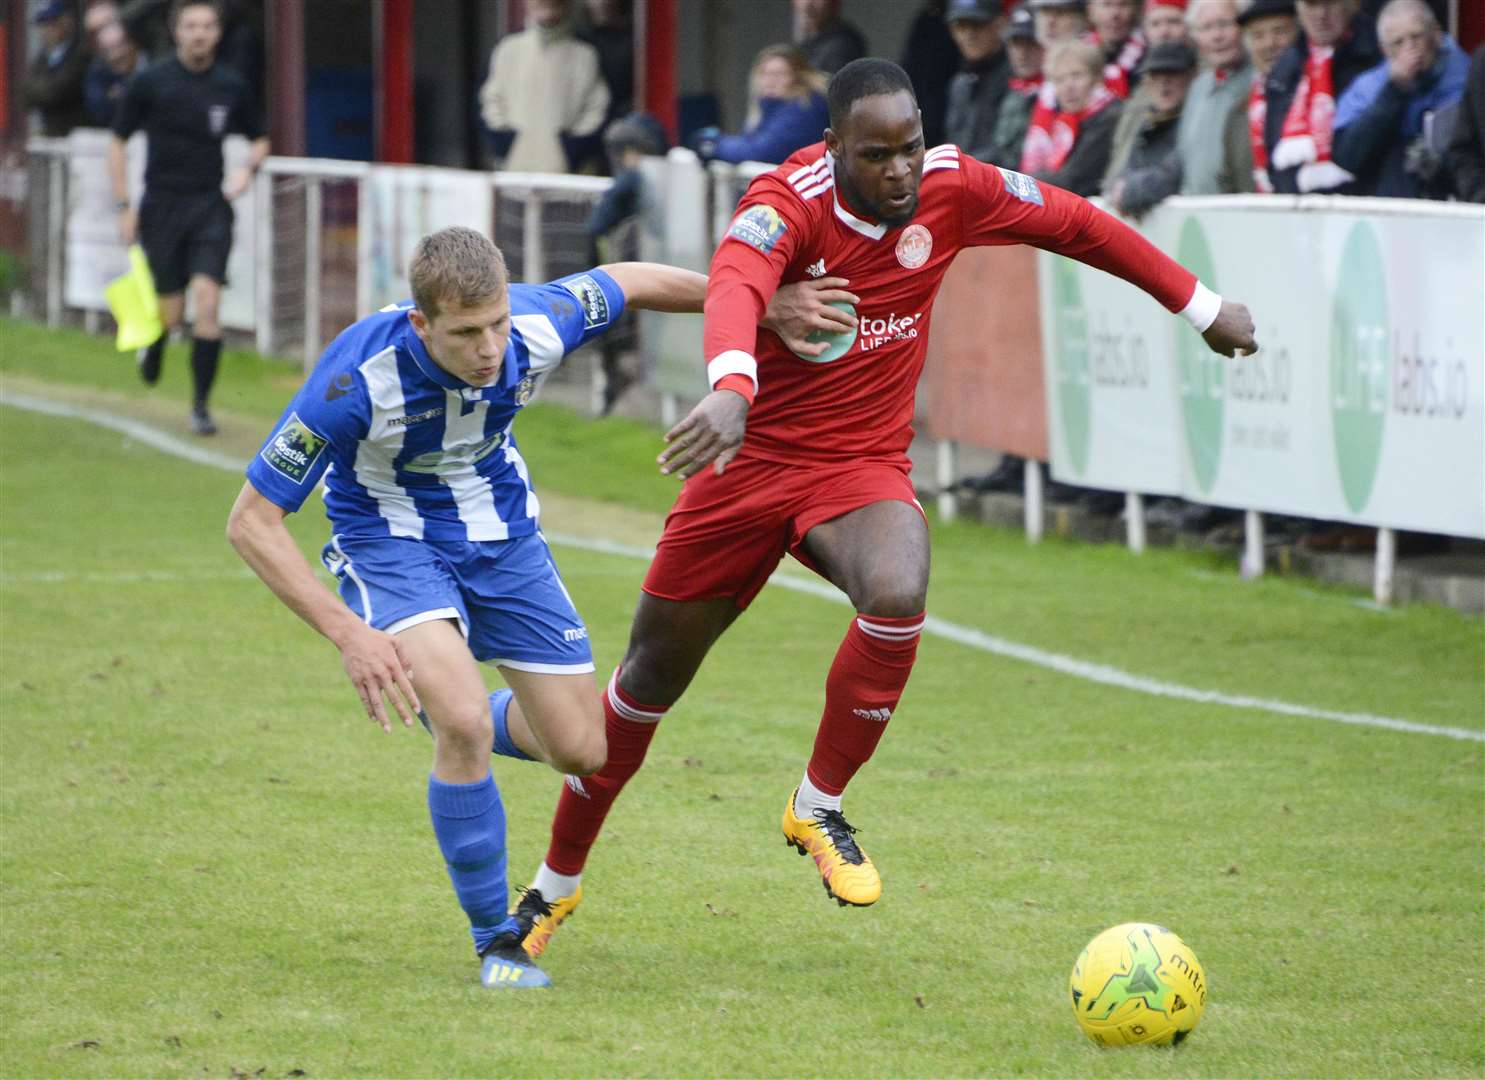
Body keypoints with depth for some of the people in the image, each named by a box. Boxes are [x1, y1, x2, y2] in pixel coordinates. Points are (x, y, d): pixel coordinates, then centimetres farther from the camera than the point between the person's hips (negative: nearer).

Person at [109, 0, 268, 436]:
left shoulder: (231, 86, 3)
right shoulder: (150, 82, -3)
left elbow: (259, 139, 19)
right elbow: (117, 142, 4)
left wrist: (247, 169, -3)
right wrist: (124, 207, -2)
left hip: (211, 207, 1)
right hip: (162, 207, -1)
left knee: (207, 301, -14)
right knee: (170, 313, 0)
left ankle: (200, 404, -6)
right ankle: (153, 346, 38)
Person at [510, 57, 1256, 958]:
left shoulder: (952, 189, -10)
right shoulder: (787, 203, -23)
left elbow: (1077, 225, 6)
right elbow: (735, 286, -44)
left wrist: (1202, 308, 13)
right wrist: (732, 389, -66)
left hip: (862, 466, 2)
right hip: (751, 459, -2)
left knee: (898, 598, -33)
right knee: (651, 681, 8)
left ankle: (819, 809, -10)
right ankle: (558, 883, 29)